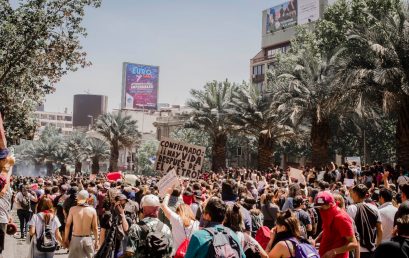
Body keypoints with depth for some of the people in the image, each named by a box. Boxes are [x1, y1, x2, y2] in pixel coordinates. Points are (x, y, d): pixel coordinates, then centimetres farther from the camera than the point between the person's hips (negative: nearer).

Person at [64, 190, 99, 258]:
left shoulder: (73, 209, -7)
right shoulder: (92, 210, -6)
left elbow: (67, 225, -3)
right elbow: (95, 228, -2)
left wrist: (66, 239, 8)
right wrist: (96, 241, 8)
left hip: (75, 239, -1)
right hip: (87, 239, 1)